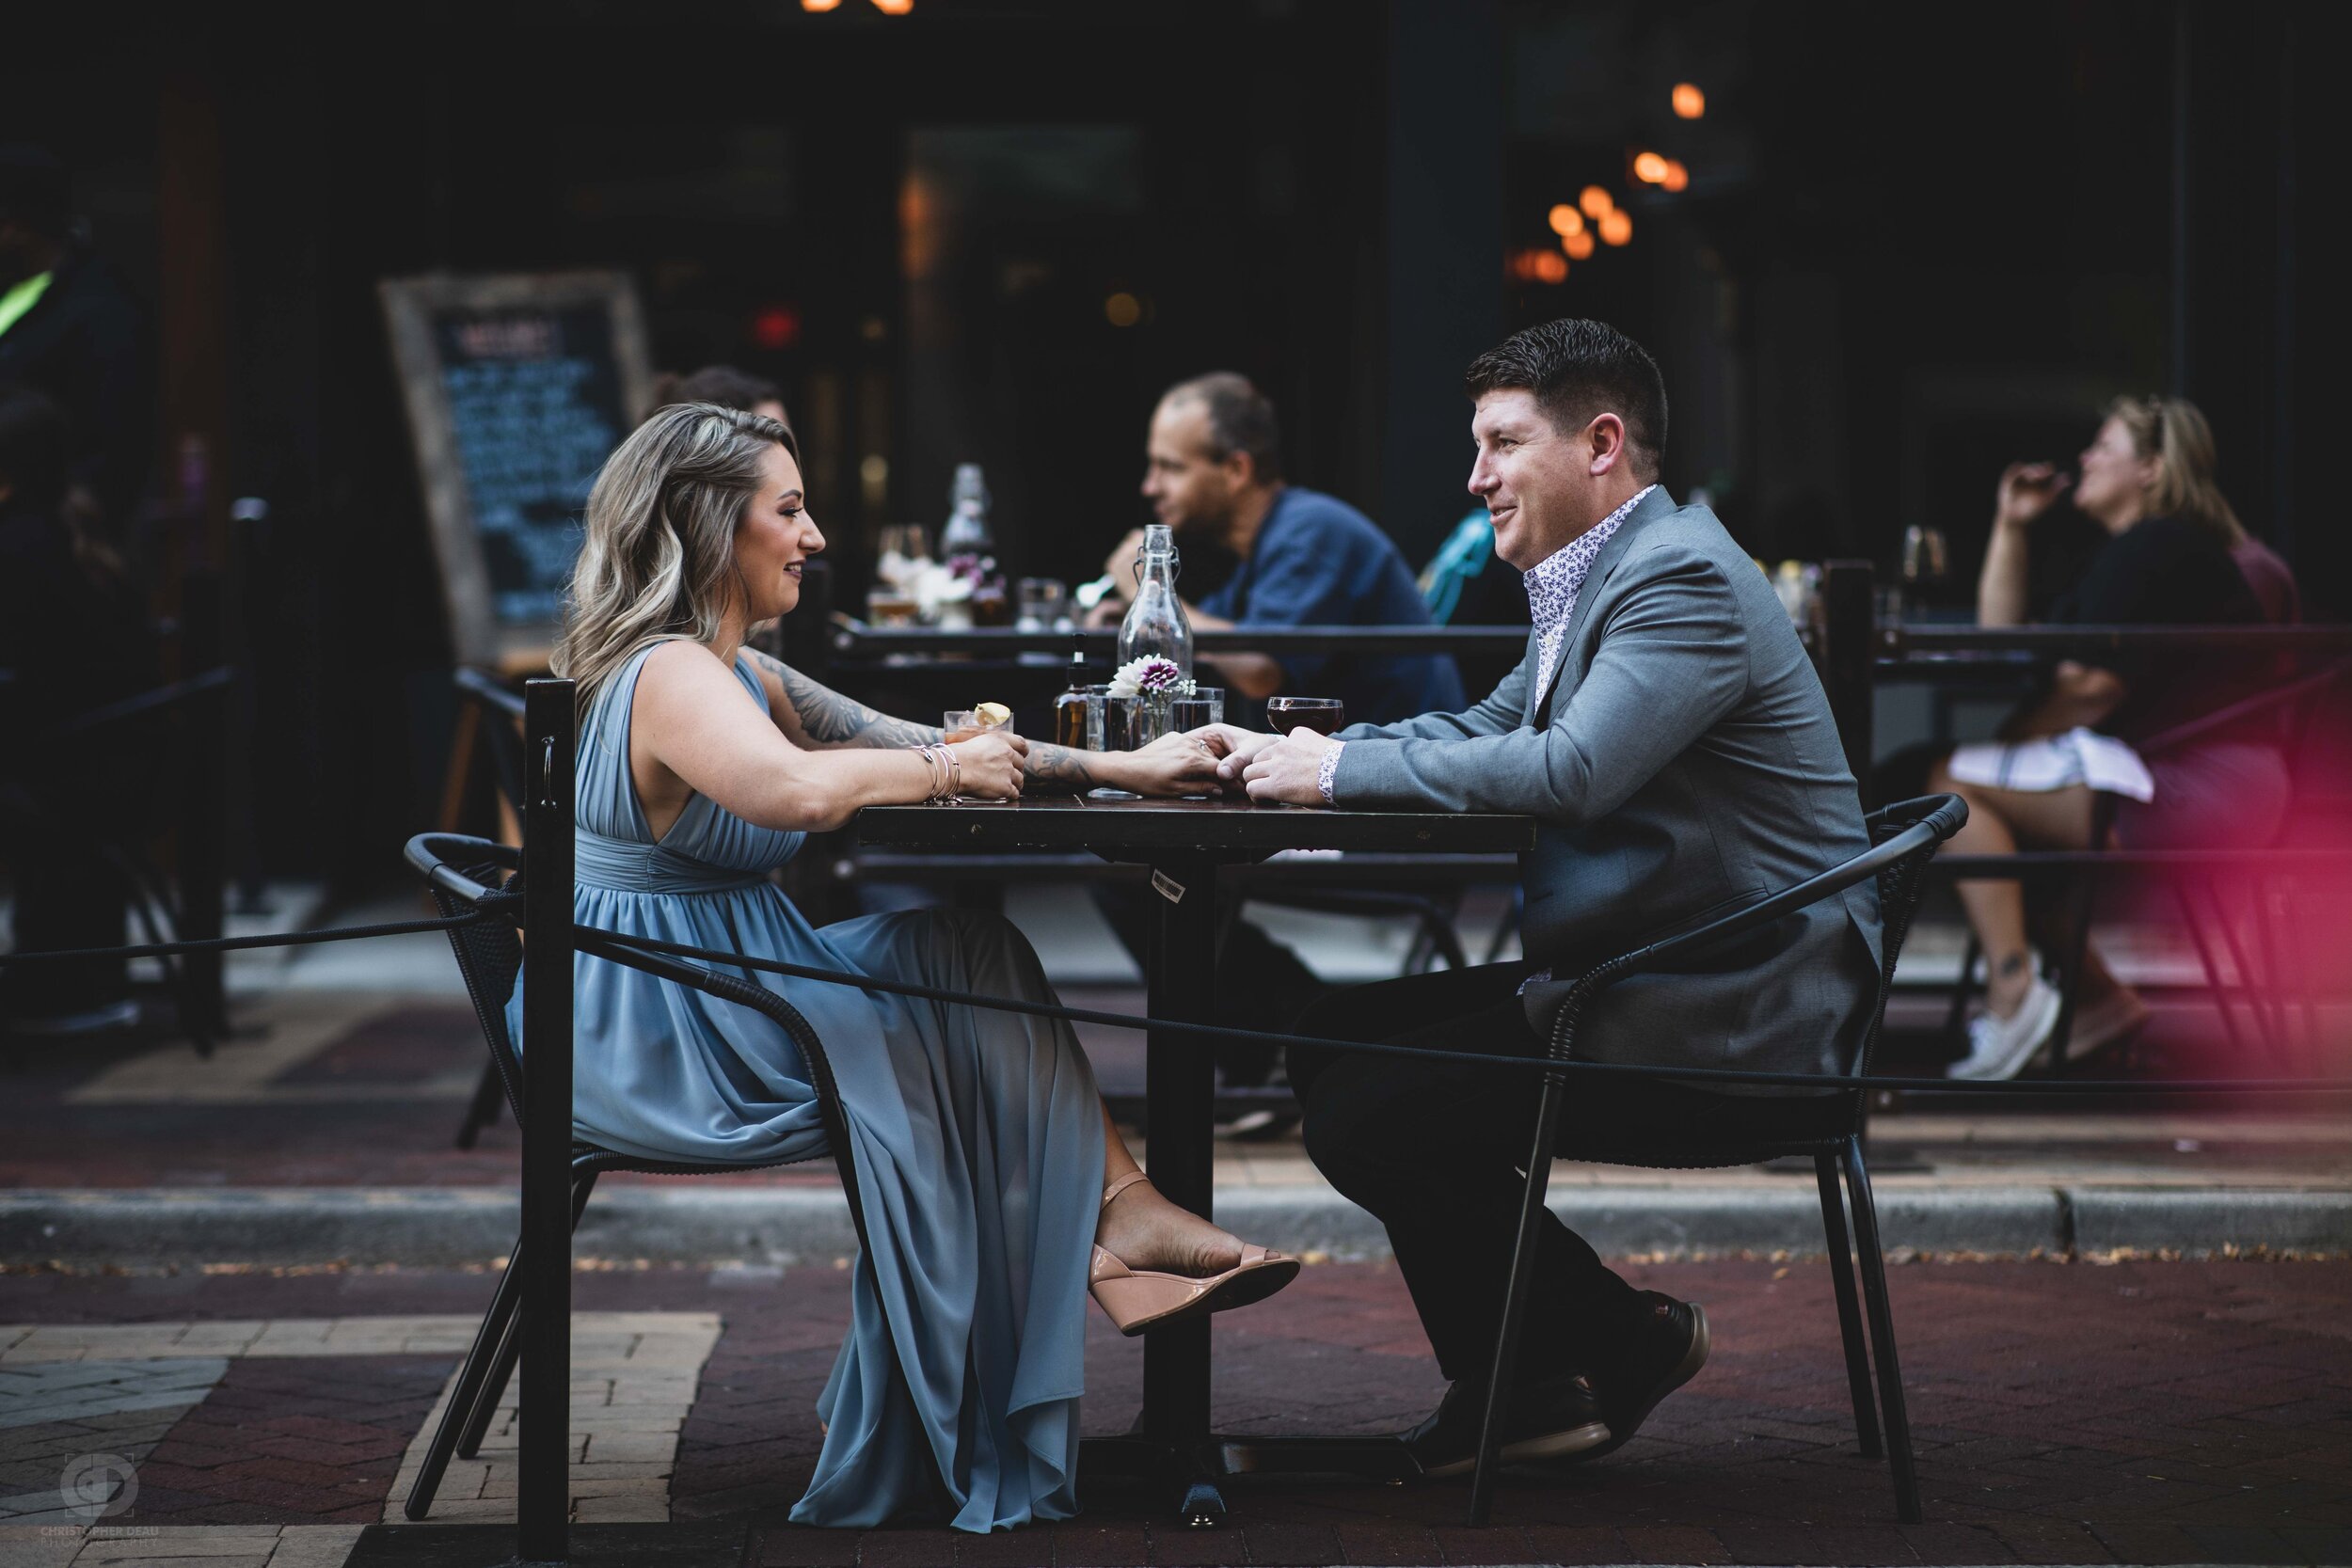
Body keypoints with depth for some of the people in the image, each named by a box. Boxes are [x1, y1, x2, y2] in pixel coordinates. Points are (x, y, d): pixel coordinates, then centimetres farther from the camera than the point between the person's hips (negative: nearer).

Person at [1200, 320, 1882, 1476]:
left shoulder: (1681, 577, -17)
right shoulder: (1599, 579, 16)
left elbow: (1572, 770, -30)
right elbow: (1482, 733, 20)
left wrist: (1340, 770, -22)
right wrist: (1298, 752, 2)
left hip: (1724, 1013, -11)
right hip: (1628, 978, 11)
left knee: (1368, 1119, -15)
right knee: (1337, 1039, 8)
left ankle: (1626, 1342, 3)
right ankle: (1514, 1385, 13)